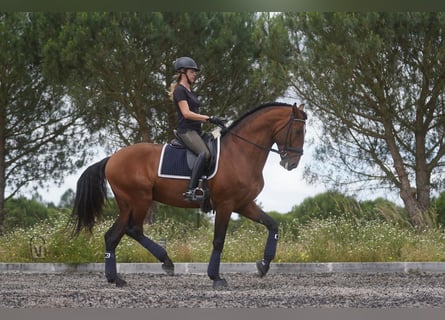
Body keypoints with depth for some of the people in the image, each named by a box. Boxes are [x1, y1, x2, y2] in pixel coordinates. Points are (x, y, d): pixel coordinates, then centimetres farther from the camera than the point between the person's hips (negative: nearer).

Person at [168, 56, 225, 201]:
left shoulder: (190, 91, 23)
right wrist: (209, 118, -18)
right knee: (204, 153, -32)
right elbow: (186, 113, -16)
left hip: (196, 130, 10)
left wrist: (212, 121, 14)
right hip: (186, 130, -10)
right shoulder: (179, 90, -6)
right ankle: (191, 190, -39)